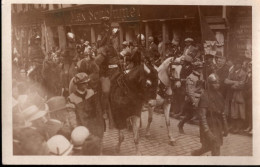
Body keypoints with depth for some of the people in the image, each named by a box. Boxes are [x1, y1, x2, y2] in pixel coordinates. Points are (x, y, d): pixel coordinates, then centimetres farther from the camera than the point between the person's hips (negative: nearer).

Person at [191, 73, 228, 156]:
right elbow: (202, 116, -21)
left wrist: (225, 128, 13)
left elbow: (222, 113, 12)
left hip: (218, 126, 7)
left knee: (207, 147, 16)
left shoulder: (219, 95, 4)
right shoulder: (205, 96, -18)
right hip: (209, 126, -7)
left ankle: (194, 154, 40)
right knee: (216, 150, -3)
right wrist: (207, 131, -26)